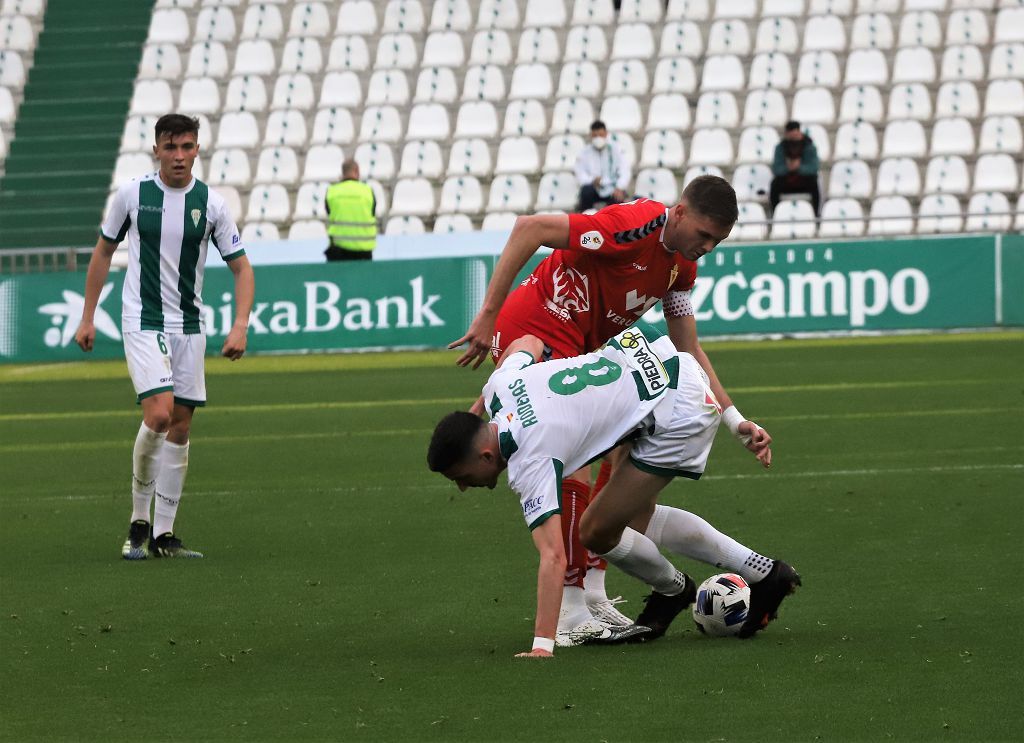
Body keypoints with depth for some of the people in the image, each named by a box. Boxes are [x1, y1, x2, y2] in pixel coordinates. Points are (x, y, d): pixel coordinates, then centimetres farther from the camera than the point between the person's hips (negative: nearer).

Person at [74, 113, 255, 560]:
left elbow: (241, 267, 3)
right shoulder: (132, 194, -4)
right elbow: (103, 252, 9)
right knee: (159, 413, -20)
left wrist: (240, 326, -11)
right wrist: (87, 317, 8)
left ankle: (163, 534, 12)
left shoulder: (211, 204, -2)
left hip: (189, 327, 3)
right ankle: (139, 521, -5)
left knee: (180, 426, 4)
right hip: (142, 322, -3)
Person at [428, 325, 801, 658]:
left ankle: (672, 590, 26)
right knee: (634, 519, 19)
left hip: (680, 413, -10)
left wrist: (542, 646, -37)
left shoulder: (531, 464, -24)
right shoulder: (500, 383, -2)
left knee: (598, 533, -5)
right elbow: (529, 343, 21)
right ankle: (766, 574, 29)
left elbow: (553, 557, -32)